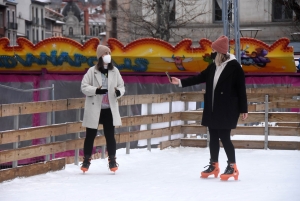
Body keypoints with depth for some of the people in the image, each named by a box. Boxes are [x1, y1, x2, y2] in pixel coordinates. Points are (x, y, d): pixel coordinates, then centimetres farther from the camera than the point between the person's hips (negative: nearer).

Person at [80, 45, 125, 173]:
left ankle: (112, 161, 14)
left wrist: (119, 92, -14)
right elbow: (84, 86, -6)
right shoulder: (92, 71, -5)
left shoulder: (114, 71, 4)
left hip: (109, 109, 2)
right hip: (94, 109, -2)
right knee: (90, 135, 6)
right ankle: (86, 160, 16)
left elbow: (121, 86, 9)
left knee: (110, 135, 5)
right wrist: (96, 90, -22)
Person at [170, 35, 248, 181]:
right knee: (213, 137, 12)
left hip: (227, 110, -7)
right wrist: (181, 82, 11)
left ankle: (232, 167, 2)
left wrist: (243, 109, -11)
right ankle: (214, 165, 23)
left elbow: (241, 89, -10)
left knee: (224, 137, -8)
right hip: (212, 108, 7)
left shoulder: (234, 66, -11)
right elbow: (200, 78, 17)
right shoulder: (213, 66, 10)